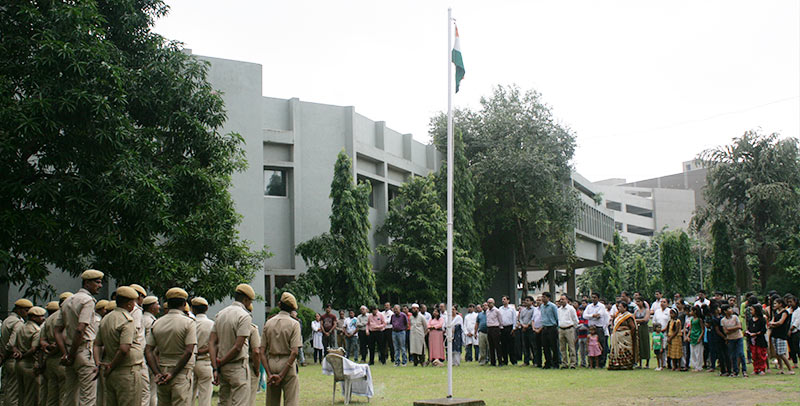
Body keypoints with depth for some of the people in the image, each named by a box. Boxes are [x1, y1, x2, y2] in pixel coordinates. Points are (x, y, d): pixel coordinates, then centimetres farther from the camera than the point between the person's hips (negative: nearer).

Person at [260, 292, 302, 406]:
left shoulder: (268, 323, 4)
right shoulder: (294, 324, -6)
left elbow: (262, 352, -1)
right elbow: (294, 352, -15)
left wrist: (269, 374, -4)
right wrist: (282, 375, -13)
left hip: (271, 363, 4)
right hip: (287, 365, -4)